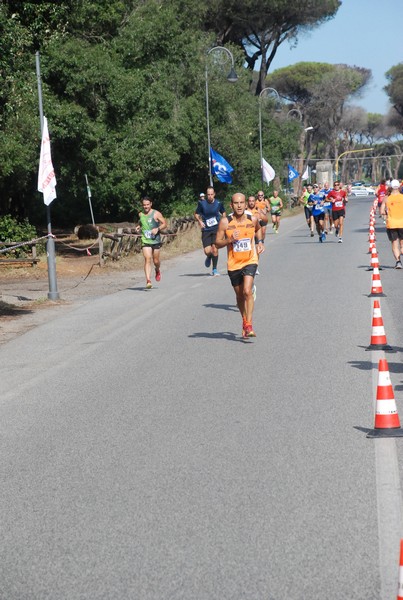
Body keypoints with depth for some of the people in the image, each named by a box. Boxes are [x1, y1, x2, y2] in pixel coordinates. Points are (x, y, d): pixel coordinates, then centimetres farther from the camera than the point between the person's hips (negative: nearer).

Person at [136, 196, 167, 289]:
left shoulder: (156, 214, -5)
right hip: (145, 241, 1)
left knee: (156, 260, 8)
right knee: (147, 259, -14)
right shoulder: (140, 215, 8)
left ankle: (157, 270, 45)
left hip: (156, 240, -1)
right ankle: (148, 281, -21)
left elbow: (164, 224, -3)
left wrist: (158, 229, -19)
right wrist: (139, 227, 7)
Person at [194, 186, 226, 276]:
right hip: (206, 230, 0)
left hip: (216, 228, 0)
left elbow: (223, 212, 18)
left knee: (214, 248, -12)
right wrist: (200, 221, -9)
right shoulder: (202, 203, -3)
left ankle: (215, 269, 3)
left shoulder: (219, 203, 0)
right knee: (207, 251, -9)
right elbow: (196, 214, 9)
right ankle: (209, 257, 31)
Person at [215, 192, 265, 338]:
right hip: (233, 264, 1)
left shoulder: (253, 219, -4)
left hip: (250, 261, -1)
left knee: (247, 292, -20)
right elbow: (217, 243, -5)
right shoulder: (225, 222, -10)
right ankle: (244, 320, 38)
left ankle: (249, 326, -19)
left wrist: (260, 242, 7)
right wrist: (230, 240, -21)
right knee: (239, 296, 15)